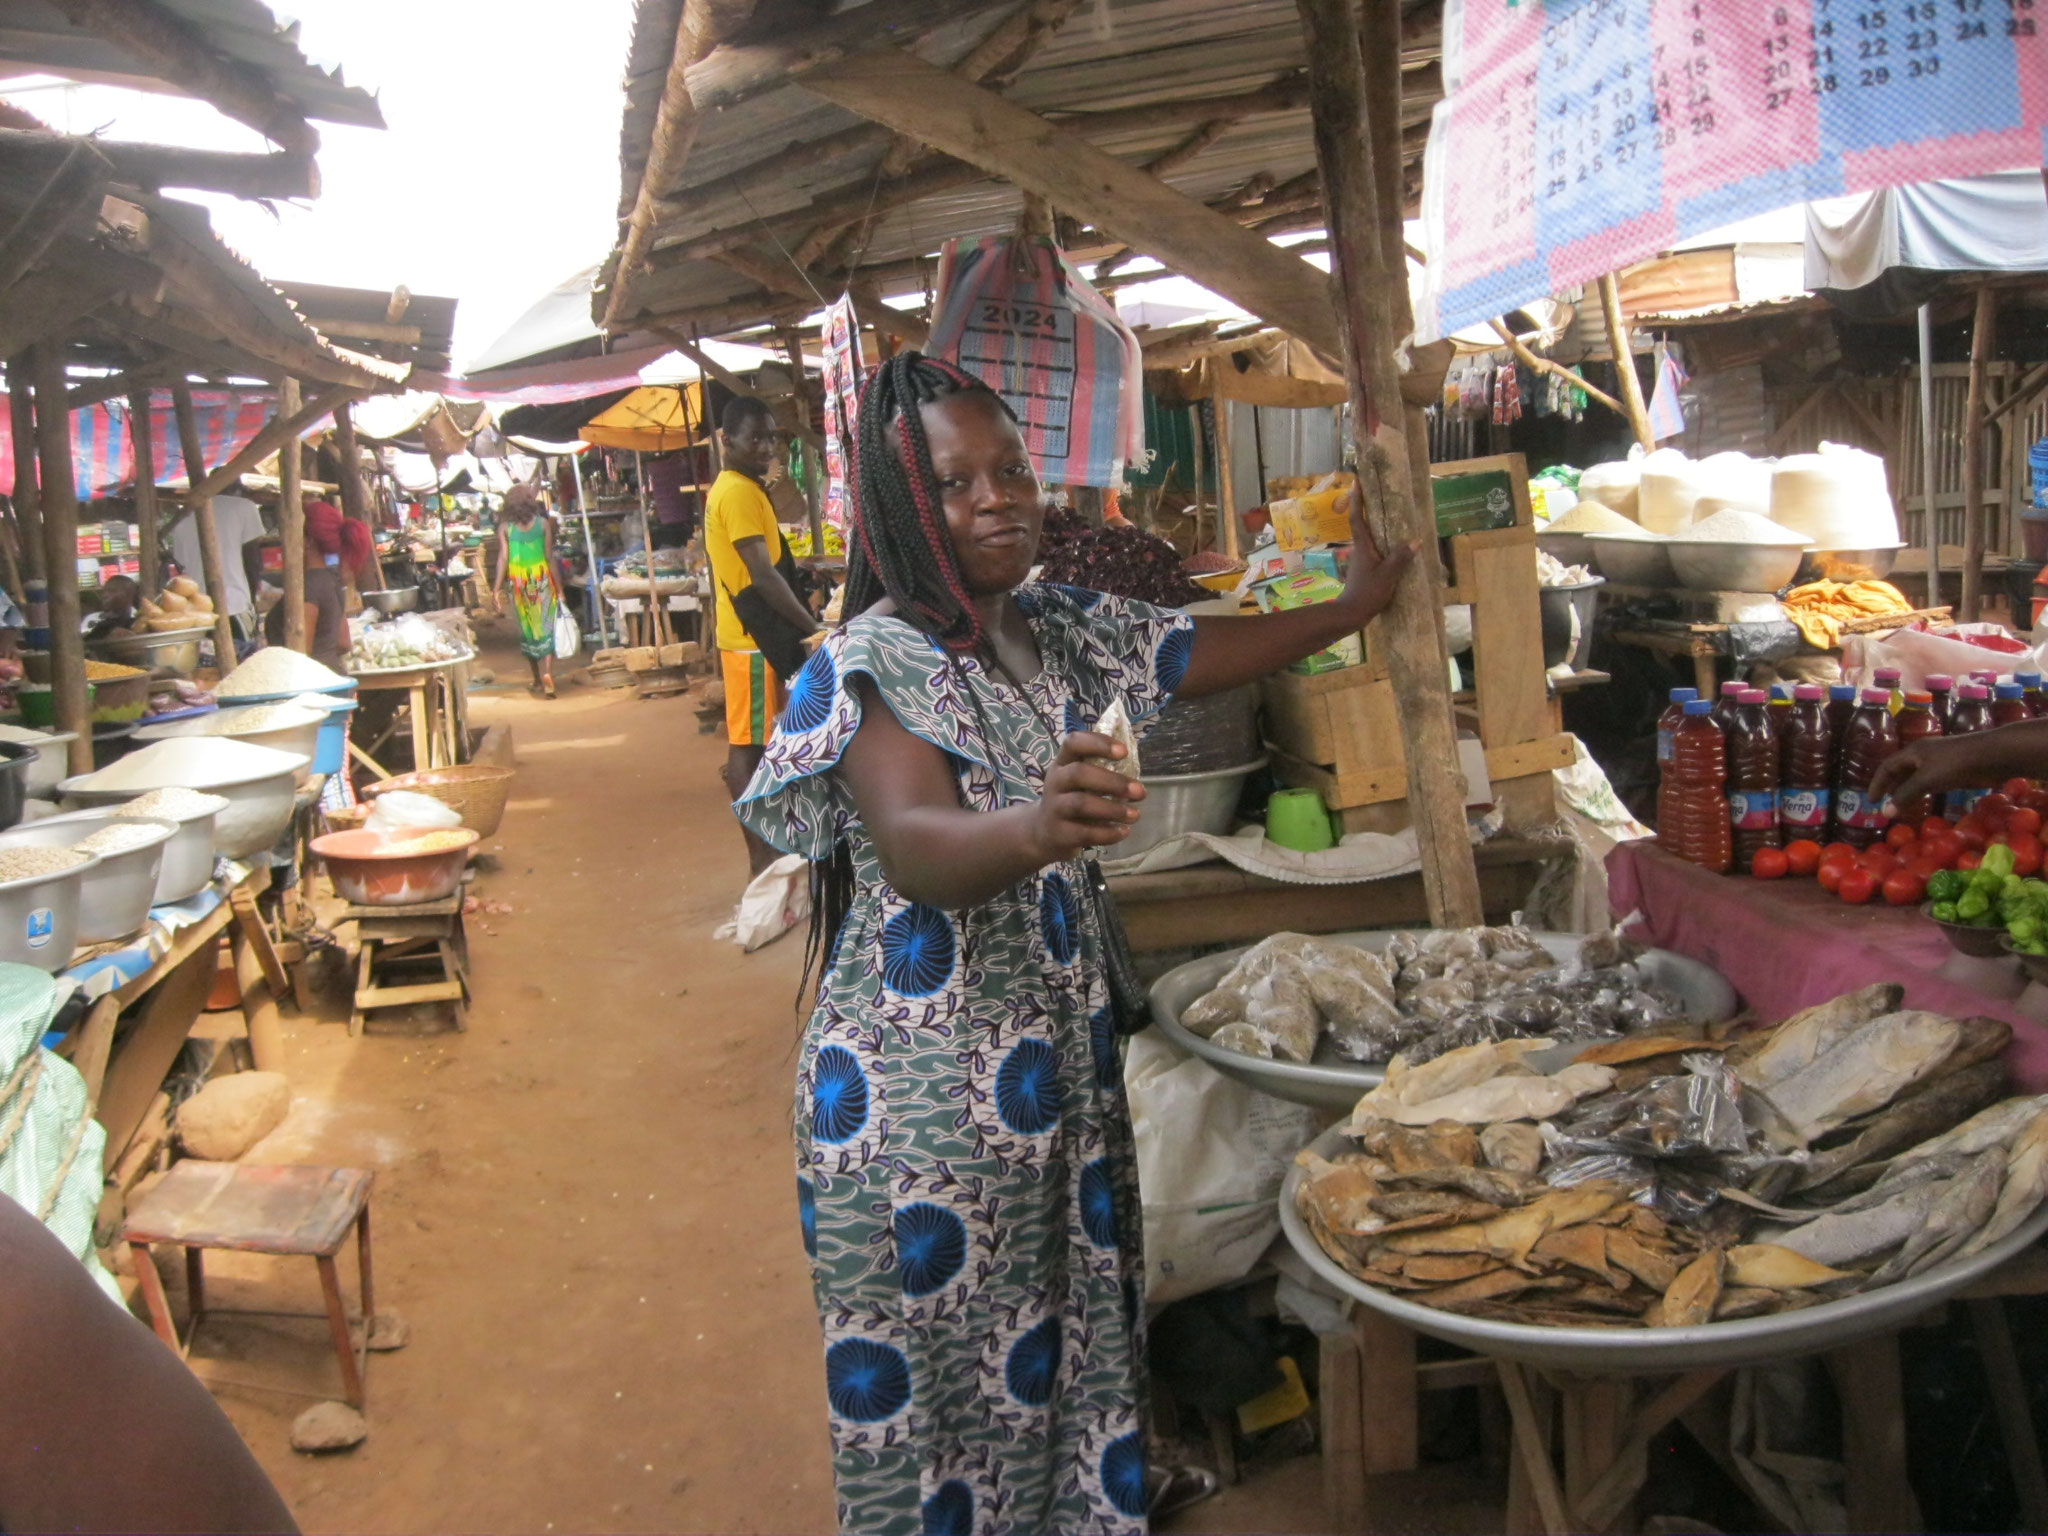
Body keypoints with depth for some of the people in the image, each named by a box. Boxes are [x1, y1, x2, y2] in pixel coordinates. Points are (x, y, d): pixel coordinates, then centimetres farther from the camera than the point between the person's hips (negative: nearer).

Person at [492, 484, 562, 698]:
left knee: (528, 631, 12)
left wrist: (497, 588, -7)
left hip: (518, 582, 1)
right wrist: (558, 586, 2)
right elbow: (550, 557, -3)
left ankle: (538, 680, 20)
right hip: (542, 579, -1)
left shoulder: (505, 527, -2)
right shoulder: (543, 524, -2)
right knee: (546, 628, -1)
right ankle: (547, 672, -22)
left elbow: (503, 558, -8)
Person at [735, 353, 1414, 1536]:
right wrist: (1035, 828, -52)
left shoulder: (1058, 631, 7)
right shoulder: (877, 662, -16)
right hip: (922, 1080, -7)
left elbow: (1204, 655, 21)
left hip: (1060, 1051, 7)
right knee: (933, 1366, 5)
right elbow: (916, 850, -32)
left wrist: (1357, 604, 25)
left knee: (1073, 1329, 17)